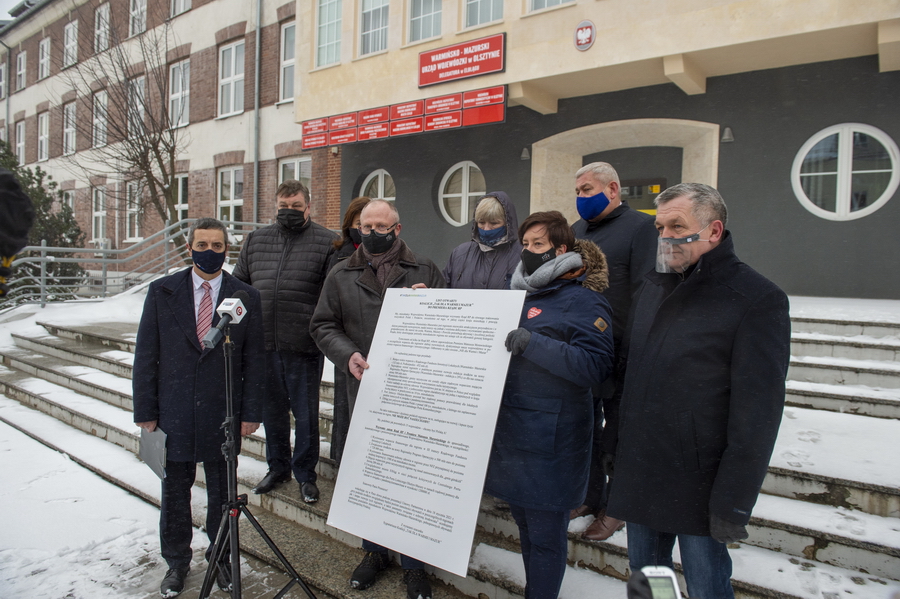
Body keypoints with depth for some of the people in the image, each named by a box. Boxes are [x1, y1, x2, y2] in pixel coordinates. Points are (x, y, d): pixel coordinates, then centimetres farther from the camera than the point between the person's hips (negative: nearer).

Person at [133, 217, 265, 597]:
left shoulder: (246, 297, -2)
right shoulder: (161, 291, 1)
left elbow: (254, 360, -1)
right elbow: (146, 356, 1)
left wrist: (251, 413, -4)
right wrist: (145, 412, -1)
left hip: (223, 415, -1)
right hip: (174, 413, 1)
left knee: (221, 492, 13)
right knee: (174, 492, 14)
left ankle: (221, 557, 34)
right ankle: (177, 562, 35)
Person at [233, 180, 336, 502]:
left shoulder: (326, 242, -3)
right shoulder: (255, 240, 11)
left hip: (304, 346, -4)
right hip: (263, 345, 5)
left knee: (306, 413, 7)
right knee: (272, 410, 17)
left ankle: (305, 474, 26)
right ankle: (278, 467, 36)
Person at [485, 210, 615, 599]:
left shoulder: (583, 300, -10)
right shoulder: (519, 294, 13)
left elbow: (595, 365, -21)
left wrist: (534, 344, -29)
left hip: (549, 441, -7)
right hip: (511, 431, 8)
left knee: (544, 535, 6)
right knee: (524, 523, 21)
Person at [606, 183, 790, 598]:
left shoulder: (758, 300, -13)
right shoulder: (651, 288, 9)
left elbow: (757, 413, -16)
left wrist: (734, 502, -16)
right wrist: (616, 443, 12)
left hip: (698, 486, -6)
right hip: (638, 473, 6)